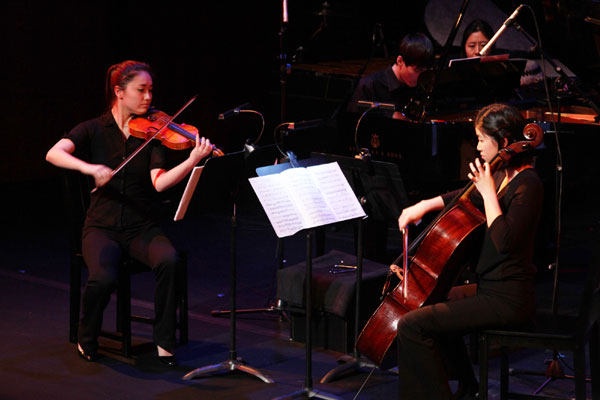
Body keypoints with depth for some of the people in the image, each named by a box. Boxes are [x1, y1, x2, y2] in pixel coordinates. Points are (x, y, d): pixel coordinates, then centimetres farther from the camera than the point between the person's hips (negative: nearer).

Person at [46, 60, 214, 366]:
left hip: (141, 226, 2)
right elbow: (54, 154, -15)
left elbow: (159, 182, -10)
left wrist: (193, 160, -25)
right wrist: (89, 168, -32)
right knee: (103, 278, -31)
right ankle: (87, 339, 1)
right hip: (102, 226, -2)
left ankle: (164, 340, -12)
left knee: (169, 262, -30)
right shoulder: (94, 130, 2)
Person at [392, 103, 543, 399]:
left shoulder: (527, 185, -18)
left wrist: (488, 192, -21)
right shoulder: (503, 176, 10)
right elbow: (467, 196, 28)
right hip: (490, 286, 11)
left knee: (413, 325, -19)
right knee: (431, 301, 32)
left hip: (508, 299, -11)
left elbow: (504, 240, -29)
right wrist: (424, 205, 14)